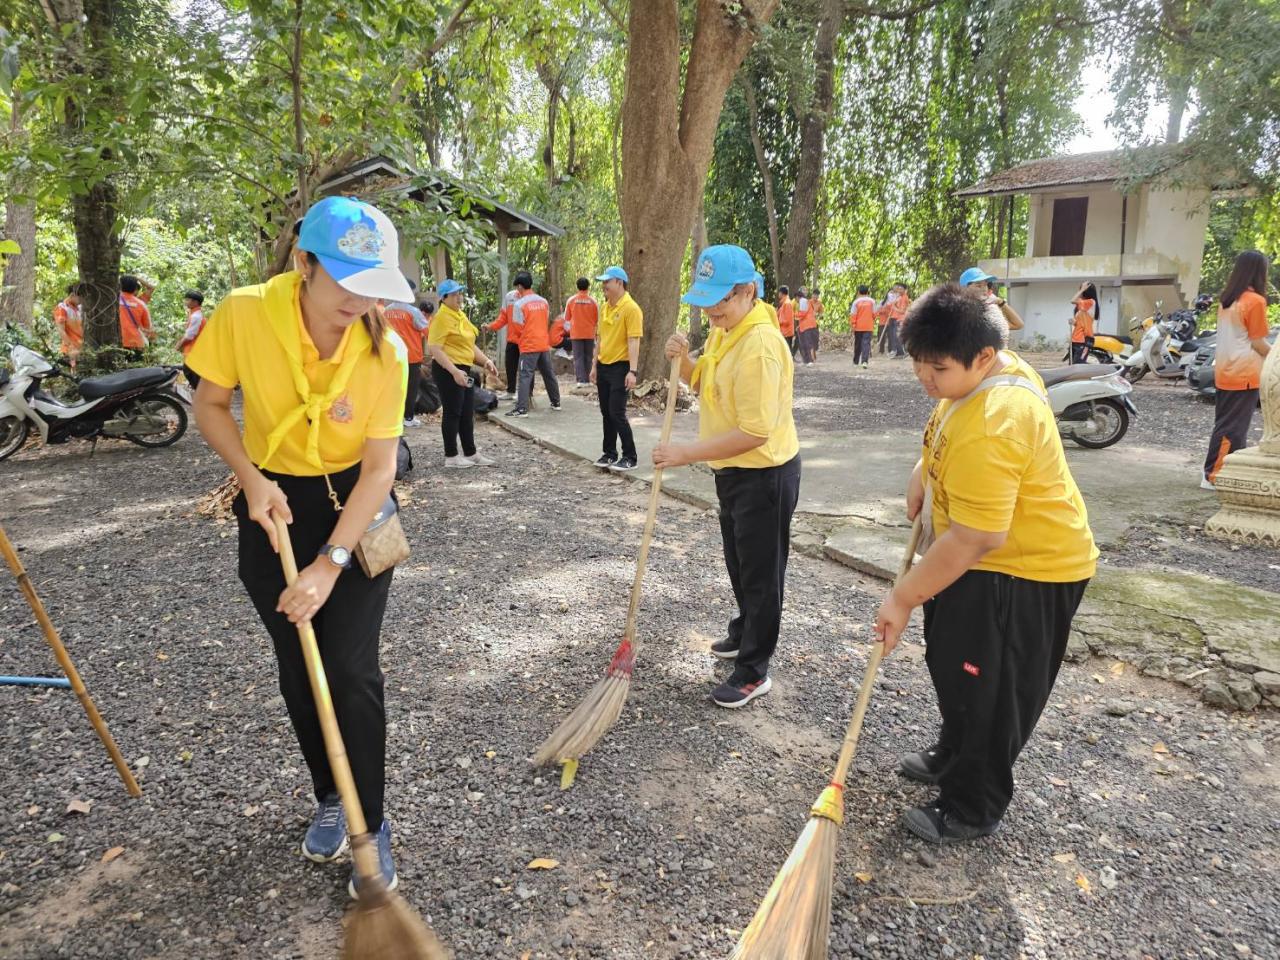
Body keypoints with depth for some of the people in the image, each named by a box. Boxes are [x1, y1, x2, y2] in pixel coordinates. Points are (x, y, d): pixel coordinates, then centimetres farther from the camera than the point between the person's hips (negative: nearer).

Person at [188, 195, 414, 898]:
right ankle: (330, 800, 35)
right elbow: (210, 404, -3)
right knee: (298, 670, 12)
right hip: (273, 504, 2)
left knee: (350, 671, -6)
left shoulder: (385, 352, -20)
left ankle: (370, 825, 13)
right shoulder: (244, 314, -19)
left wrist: (331, 562, -23)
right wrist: (252, 479, -18)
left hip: (353, 508, -2)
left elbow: (378, 467, -18)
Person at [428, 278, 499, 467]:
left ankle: (470, 453, 22)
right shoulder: (441, 317, -14)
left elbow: (469, 344, 23)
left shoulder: (461, 315, 15)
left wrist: (485, 361, 9)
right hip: (448, 371, -9)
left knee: (467, 413, 13)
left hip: (464, 369, 9)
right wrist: (454, 371, -27)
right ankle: (451, 457, 6)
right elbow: (434, 349, -21)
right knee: (452, 413, -3)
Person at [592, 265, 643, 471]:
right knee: (606, 412, 11)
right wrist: (595, 366, 17)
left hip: (620, 367, -8)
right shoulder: (605, 308, 11)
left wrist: (632, 371, -24)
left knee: (617, 413, -8)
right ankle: (609, 453, 22)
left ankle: (630, 457, 3)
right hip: (604, 366, 8)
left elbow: (634, 341, -18)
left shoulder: (631, 308, -13)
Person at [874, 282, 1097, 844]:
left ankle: (971, 810, 24)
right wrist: (924, 476, 5)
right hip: (991, 558, 11)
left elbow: (975, 538, -33)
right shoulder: (1002, 368, -3)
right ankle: (954, 757, 46)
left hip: (1024, 573, -11)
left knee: (987, 691, 4)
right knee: (952, 665, 24)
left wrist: (904, 599, -24)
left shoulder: (988, 430, -36)